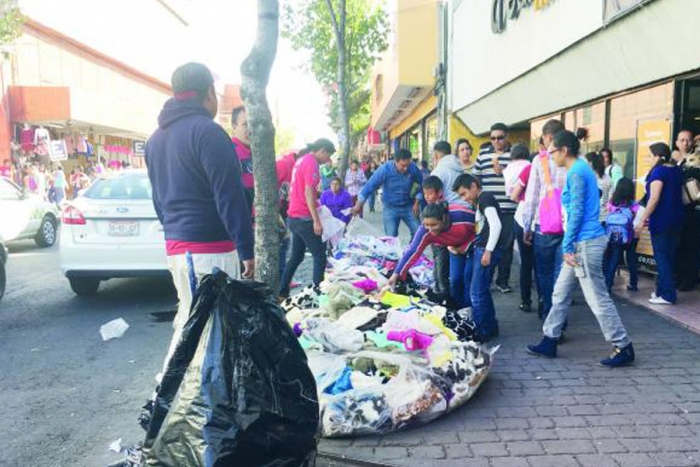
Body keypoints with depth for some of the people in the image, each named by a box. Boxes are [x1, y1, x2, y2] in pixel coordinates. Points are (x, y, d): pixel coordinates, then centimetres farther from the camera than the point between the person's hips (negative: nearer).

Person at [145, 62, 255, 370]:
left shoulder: (156, 138, 17)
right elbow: (229, 196, -16)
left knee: (188, 322, 19)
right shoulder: (207, 131, -11)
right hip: (209, 249, -9)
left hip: (175, 245, 9)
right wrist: (247, 249, -13)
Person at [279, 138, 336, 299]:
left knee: (296, 256, 15)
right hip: (304, 218, -9)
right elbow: (308, 193, -20)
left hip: (294, 217, 9)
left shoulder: (301, 160, 15)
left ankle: (282, 293, 19)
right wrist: (316, 220, -20)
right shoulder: (311, 162, -13)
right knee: (320, 256, -3)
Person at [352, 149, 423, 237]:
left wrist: (417, 202, 1)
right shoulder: (385, 169, -20)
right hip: (391, 208, -2)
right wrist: (359, 205, -17)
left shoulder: (413, 168, -14)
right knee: (391, 237, -4)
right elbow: (370, 185, -16)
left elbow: (421, 184, 4)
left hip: (408, 207, 2)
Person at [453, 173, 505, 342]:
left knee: (476, 293, -6)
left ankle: (480, 332, 2)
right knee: (482, 291, 14)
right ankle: (490, 327, 24)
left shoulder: (485, 197, -10)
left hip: (487, 249, -10)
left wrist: (488, 251, -20)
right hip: (480, 248, 10)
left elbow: (496, 224, -20)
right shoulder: (481, 201, 19)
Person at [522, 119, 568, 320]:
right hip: (569, 225, 1)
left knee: (545, 272, 13)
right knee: (561, 273, 7)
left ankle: (547, 312, 23)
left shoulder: (540, 160, -2)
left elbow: (532, 196, -1)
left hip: (544, 226, -1)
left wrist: (527, 227, 5)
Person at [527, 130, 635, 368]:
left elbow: (576, 212, -18)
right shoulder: (582, 169, 15)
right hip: (582, 243, 10)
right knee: (561, 293, 14)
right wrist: (570, 245, 20)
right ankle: (549, 341, 22)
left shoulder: (576, 172, -14)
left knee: (598, 298, -2)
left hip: (586, 243, -10)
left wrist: (567, 246, -15)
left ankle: (624, 348, 9)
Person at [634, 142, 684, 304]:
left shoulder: (659, 171, -14)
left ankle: (667, 295, 0)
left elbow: (654, 199, -21)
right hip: (676, 219, 8)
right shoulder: (677, 170, 12)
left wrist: (642, 220, -19)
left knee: (661, 258, -1)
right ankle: (662, 290, 21)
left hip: (662, 219, -8)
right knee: (669, 256, 13)